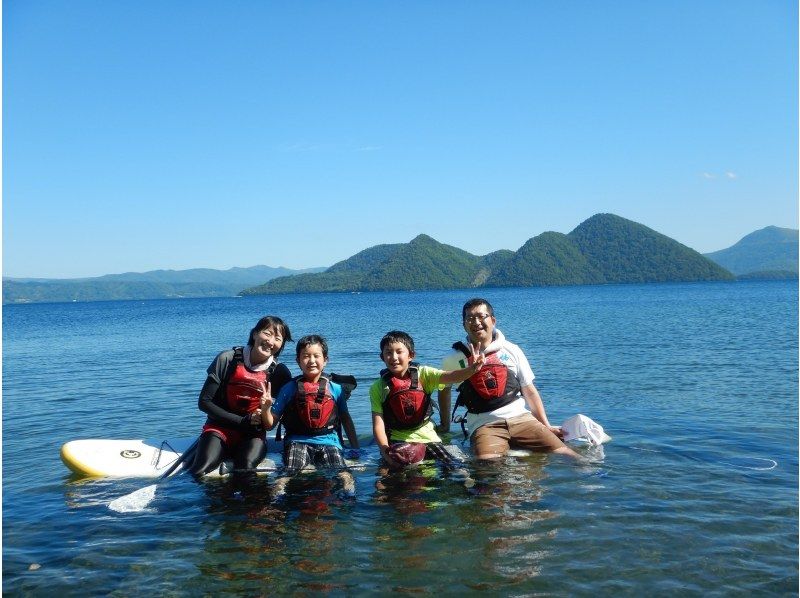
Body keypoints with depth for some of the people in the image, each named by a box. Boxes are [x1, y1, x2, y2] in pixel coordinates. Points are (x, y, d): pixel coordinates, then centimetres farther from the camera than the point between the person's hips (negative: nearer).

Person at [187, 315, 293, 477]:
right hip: (220, 429, -1)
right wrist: (244, 420, -12)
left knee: (245, 469, -32)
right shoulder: (228, 359, -6)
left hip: (253, 435, 1)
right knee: (199, 471, -30)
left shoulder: (280, 372, -1)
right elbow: (204, 402, -5)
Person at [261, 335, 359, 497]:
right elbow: (270, 424, 10)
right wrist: (265, 408, -11)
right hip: (298, 442, 0)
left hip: (328, 442, 1)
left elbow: (346, 420, 21)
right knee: (291, 470, -32)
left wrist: (356, 448, 13)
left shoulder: (335, 389, 13)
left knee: (341, 472, -31)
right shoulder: (289, 389, 10)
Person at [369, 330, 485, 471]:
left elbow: (449, 376, -20)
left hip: (426, 437, 1)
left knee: (456, 468, -12)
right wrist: (385, 451, -25)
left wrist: (471, 369, -41)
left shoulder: (422, 374, -2)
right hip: (398, 441, -1)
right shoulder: (378, 388, -2)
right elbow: (378, 424, -8)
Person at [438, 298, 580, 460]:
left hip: (521, 416, 2)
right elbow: (444, 390, 24)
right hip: (485, 424, -1)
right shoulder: (454, 360, 7)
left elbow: (529, 390, 12)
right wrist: (445, 426, 25)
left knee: (564, 454, -17)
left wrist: (547, 426, 7)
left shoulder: (511, 351, 11)